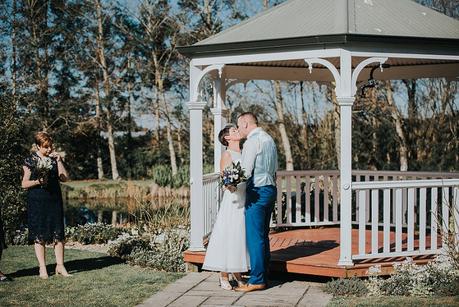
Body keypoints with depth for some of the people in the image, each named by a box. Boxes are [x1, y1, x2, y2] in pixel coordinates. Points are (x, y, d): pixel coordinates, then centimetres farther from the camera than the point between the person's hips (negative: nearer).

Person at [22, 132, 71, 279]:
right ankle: (42, 268, 7)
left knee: (58, 234, 1)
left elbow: (64, 178, 4)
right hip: (37, 201, -3)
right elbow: (24, 184, -1)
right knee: (40, 236, -1)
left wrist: (58, 161, -4)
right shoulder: (30, 160, -1)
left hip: (54, 200, 3)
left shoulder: (54, 158, 10)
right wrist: (37, 181, -18)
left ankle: (60, 266, 9)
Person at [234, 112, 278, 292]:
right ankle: (263, 275, 18)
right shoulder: (269, 139, 17)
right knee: (263, 235, 13)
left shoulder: (252, 141, -12)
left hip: (257, 191, -9)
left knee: (254, 237, -6)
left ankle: (257, 280, -5)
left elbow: (247, 170, -16)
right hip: (270, 188, 9)